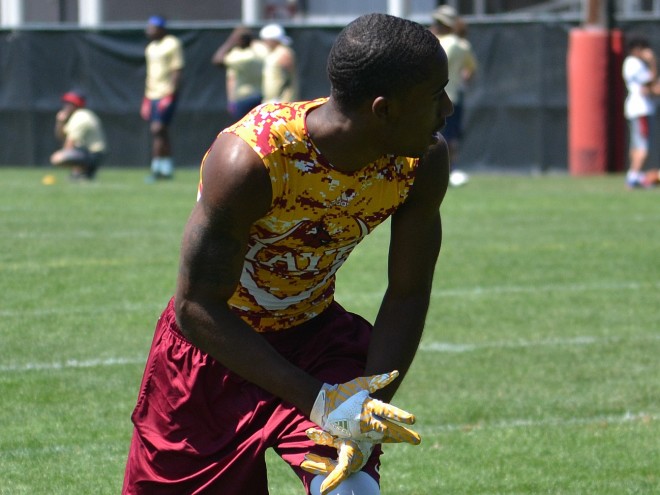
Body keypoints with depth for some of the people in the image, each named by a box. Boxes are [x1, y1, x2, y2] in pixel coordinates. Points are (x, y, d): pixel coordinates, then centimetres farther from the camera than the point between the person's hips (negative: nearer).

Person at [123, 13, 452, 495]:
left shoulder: (425, 161, -18)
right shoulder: (248, 160, -34)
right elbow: (196, 310, -29)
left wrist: (368, 410, -23)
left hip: (317, 335, 3)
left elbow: (408, 296, -8)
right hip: (214, 346, -3)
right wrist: (319, 402, -33)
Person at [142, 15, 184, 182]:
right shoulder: (151, 47, 17)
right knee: (160, 132, 7)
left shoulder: (172, 44, -7)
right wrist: (146, 97, 19)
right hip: (152, 95, 8)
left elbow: (177, 71, -12)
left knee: (159, 130, -14)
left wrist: (171, 93, -19)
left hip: (166, 93, -8)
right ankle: (167, 168, 11)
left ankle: (156, 168, -13)